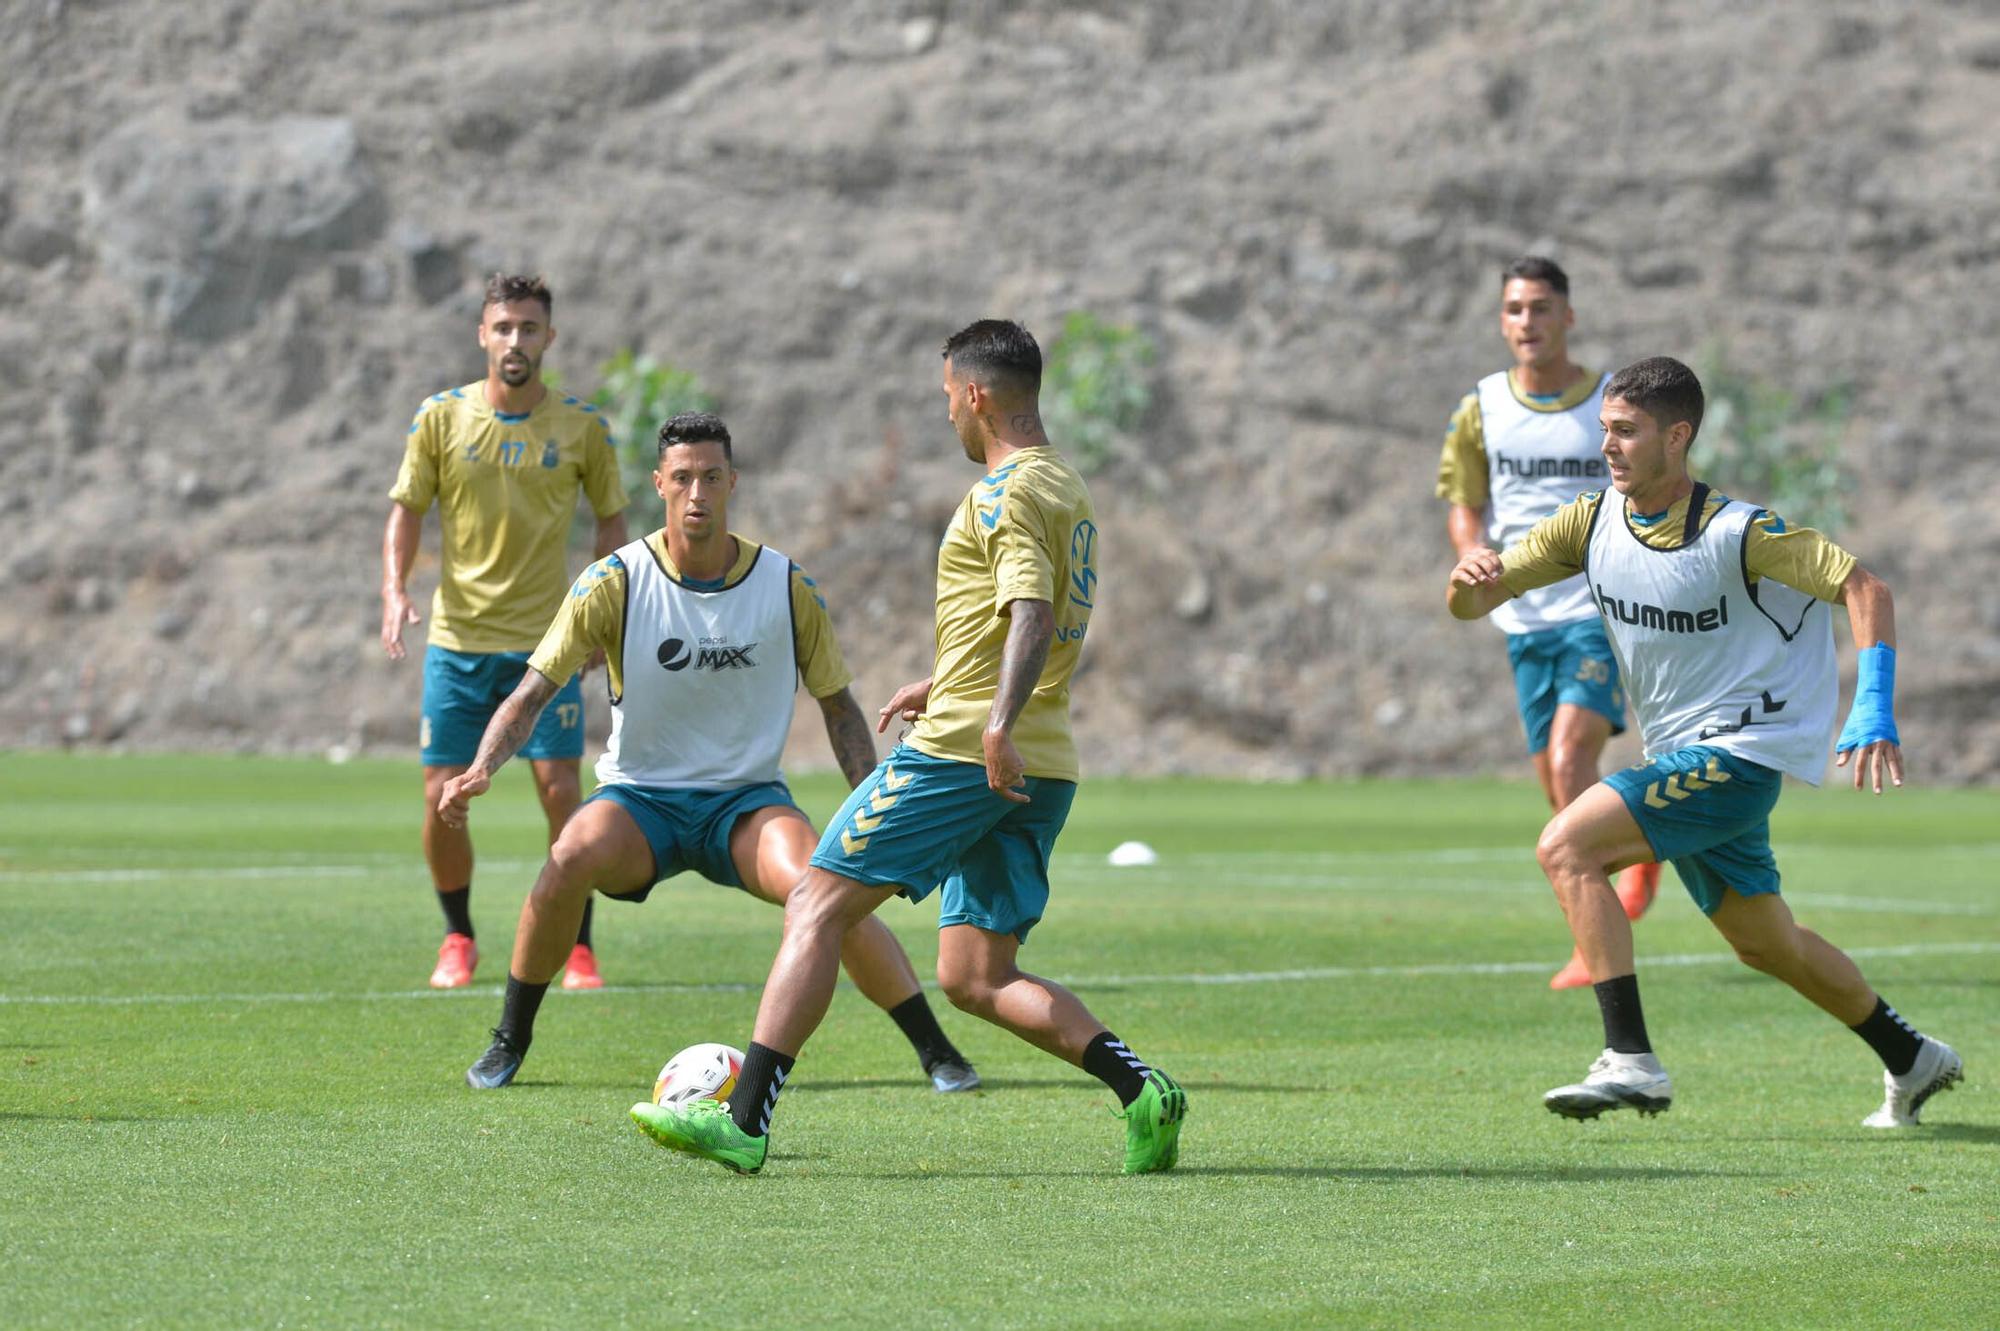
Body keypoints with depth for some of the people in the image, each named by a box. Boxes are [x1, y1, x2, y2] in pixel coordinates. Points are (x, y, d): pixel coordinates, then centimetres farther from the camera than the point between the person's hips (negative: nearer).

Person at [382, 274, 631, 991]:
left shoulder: (581, 426, 0)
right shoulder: (441, 418, 0)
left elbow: (611, 520, 9)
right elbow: (407, 508, 5)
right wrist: (395, 590, -11)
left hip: (546, 640, -1)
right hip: (457, 640, 1)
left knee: (560, 791, -10)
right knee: (442, 799, -1)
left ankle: (578, 949, 2)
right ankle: (458, 939, 20)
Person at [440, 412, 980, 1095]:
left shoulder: (788, 587, -4)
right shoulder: (615, 583, -9)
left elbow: (837, 705, 8)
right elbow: (534, 690, -9)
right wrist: (482, 768, -27)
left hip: (748, 800, 0)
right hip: (638, 799, 0)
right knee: (572, 858, -33)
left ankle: (938, 1052, -17)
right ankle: (509, 1041, -11)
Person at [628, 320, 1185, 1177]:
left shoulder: (1007, 492, -9)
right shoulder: (1067, 488, 20)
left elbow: (1032, 616, -25)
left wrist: (997, 724, -38)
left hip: (960, 753, -9)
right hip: (1043, 772, 9)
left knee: (816, 909, -4)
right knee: (976, 979, 8)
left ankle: (744, 1122, -11)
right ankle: (1142, 1090, -9)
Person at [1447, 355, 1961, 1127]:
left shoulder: (1736, 534, -18)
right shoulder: (1593, 521, 0)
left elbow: (1865, 590, -16)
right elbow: (1471, 604, 1)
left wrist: (1873, 710, -28)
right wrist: (1470, 579, -24)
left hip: (1736, 754, -8)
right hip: (1681, 762, 8)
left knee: (1567, 847, -22)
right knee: (1764, 943, 19)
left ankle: (1630, 1061, -24)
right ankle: (1911, 1061, 38)